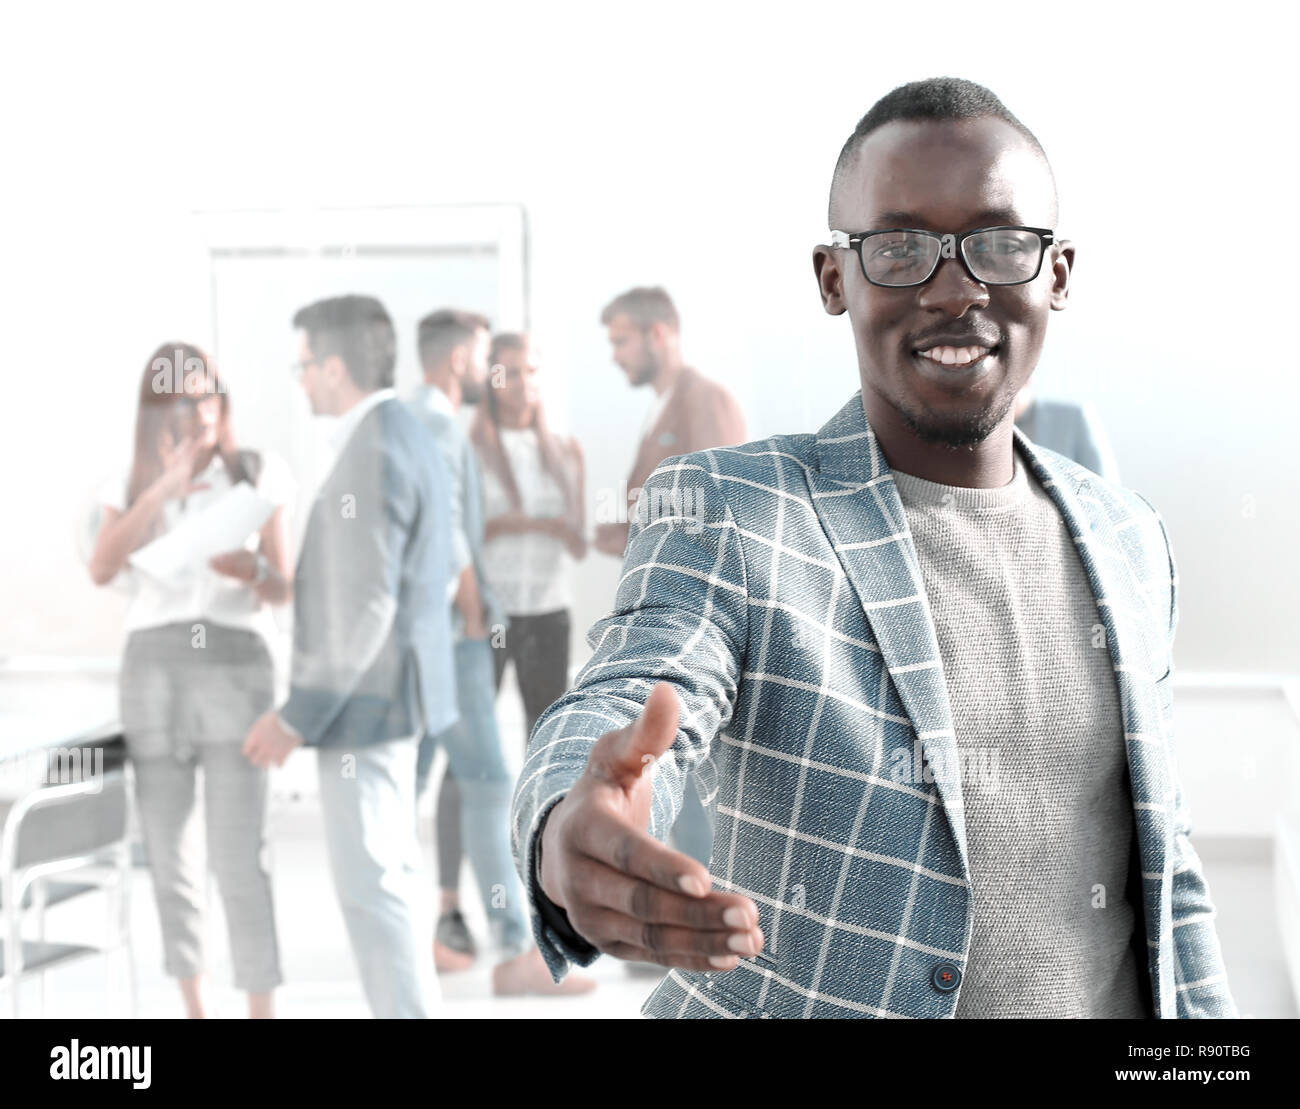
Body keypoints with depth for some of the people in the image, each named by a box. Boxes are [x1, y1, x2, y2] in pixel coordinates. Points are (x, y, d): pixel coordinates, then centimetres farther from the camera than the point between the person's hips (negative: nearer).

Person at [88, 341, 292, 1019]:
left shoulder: (257, 473, 4)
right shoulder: (131, 484, 11)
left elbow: (283, 587, 2)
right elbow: (101, 570, -6)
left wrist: (247, 568, -21)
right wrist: (161, 491, -16)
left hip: (236, 665, -3)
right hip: (152, 668, 3)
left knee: (239, 856, -11)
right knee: (169, 853, 6)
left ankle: (262, 1011, -5)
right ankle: (193, 1008, 20)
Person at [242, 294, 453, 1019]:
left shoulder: (371, 454, -21)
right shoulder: (409, 435, 11)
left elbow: (362, 610, -24)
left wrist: (298, 718, -19)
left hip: (365, 695, -11)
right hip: (398, 688, 11)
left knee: (371, 882, -3)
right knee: (391, 871, 18)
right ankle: (411, 1005, 28)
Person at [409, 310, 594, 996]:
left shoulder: (415, 421, 16)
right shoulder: (435, 426, -14)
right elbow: (445, 532, -19)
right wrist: (472, 614, -12)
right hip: (450, 630, -11)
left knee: (410, 776, 13)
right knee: (486, 781, -10)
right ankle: (514, 952, -9)